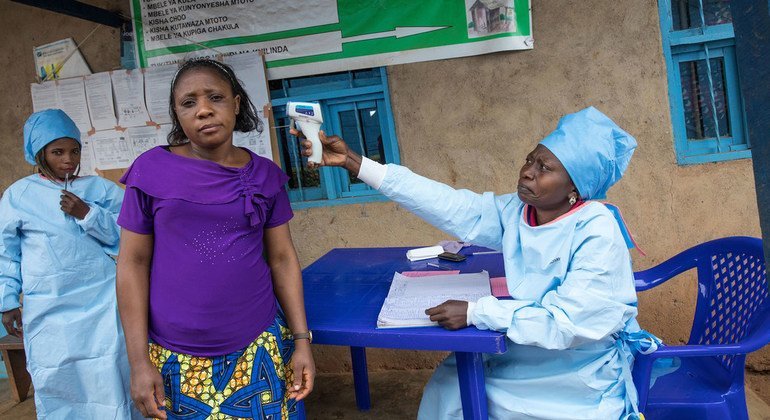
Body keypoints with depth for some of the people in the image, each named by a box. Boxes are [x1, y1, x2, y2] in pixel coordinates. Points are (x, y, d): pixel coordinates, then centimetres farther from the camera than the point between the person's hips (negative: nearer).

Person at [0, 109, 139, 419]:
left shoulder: (99, 188, 4)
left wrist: (87, 215, -14)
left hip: (102, 300, 0)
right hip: (49, 308, 0)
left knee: (112, 375, 2)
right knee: (56, 380, 8)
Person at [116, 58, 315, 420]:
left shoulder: (265, 174, 1)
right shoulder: (152, 169, -4)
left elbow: (282, 259, 4)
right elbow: (133, 263, -3)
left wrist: (302, 340, 1)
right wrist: (139, 360, -5)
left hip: (259, 350, 2)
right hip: (176, 358, -1)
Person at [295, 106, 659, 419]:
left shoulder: (597, 235, -26)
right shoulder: (516, 212, -8)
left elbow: (564, 324, -28)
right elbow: (446, 203, -14)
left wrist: (475, 312, -28)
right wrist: (353, 162, -19)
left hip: (581, 376, -6)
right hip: (529, 348, 6)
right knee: (449, 382, 11)